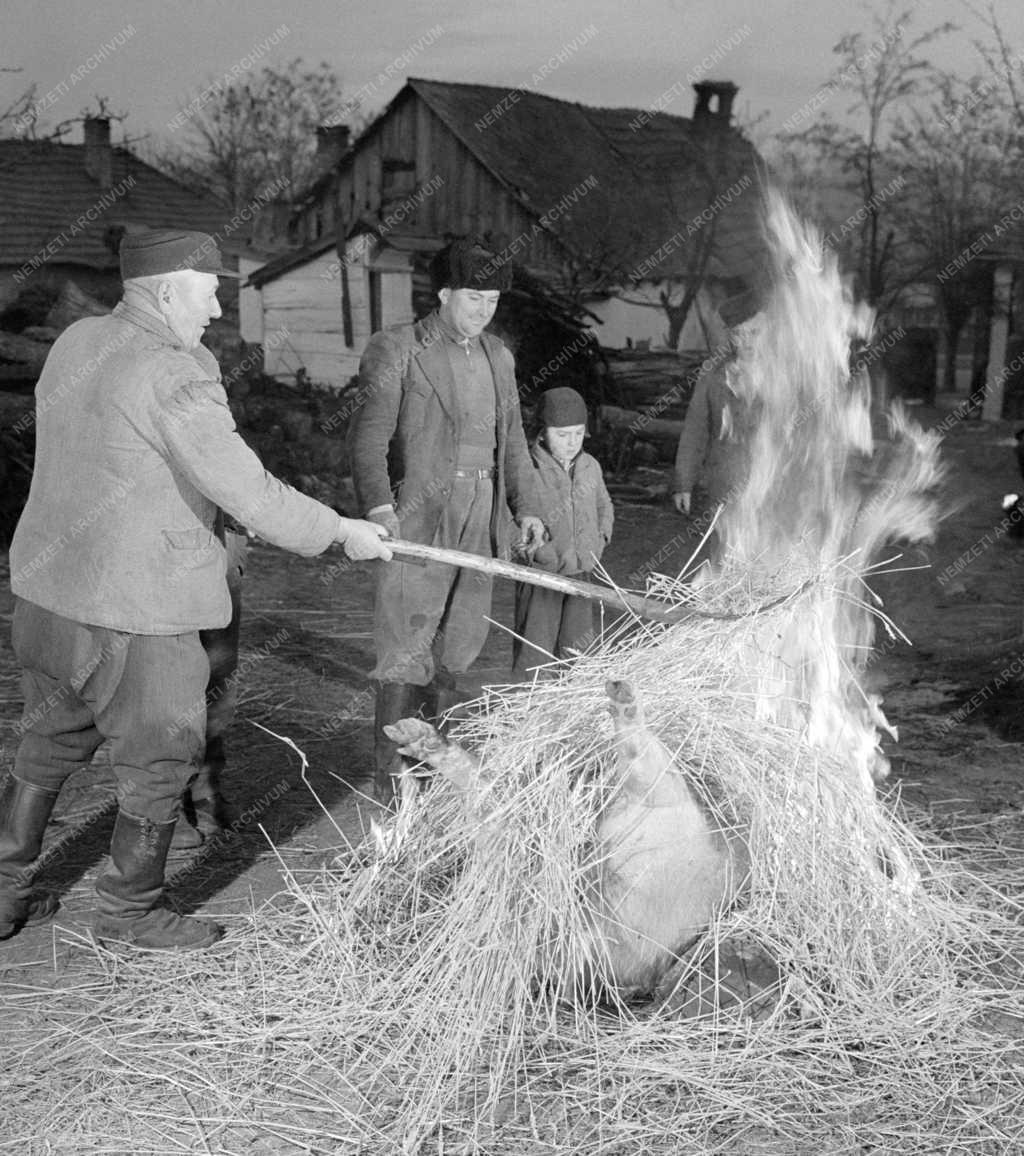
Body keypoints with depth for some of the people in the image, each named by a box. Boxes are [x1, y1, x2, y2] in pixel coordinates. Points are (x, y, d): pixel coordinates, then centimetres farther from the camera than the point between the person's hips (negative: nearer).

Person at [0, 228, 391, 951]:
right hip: (136, 616, -8)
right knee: (161, 764, 11)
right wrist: (341, 532, -6)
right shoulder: (176, 376, -19)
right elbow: (249, 493, -21)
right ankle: (130, 911, 26)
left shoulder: (74, 345, 7)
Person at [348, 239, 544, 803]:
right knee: (407, 645, -7)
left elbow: (513, 438, 22)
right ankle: (390, 774, 1)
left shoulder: (497, 356, 16)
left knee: (460, 640, 11)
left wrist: (526, 505, 14)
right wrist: (378, 503, -25)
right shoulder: (397, 349, -4)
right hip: (419, 516, -6)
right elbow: (369, 432, -11)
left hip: (481, 517, 6)